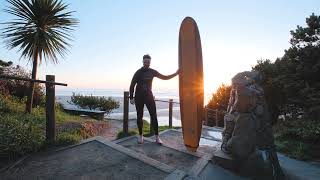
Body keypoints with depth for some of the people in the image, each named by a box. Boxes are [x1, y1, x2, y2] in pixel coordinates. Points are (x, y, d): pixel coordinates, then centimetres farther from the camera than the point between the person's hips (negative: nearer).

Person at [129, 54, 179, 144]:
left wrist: (175, 73, -1)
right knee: (139, 116, 4)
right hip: (139, 97, -1)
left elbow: (165, 77, 8)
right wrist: (131, 97, -9)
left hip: (149, 96, 2)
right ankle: (140, 135, 18)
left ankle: (157, 136, 2)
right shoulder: (138, 72, -3)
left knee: (154, 116, -5)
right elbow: (132, 85, -3)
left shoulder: (152, 72, 4)